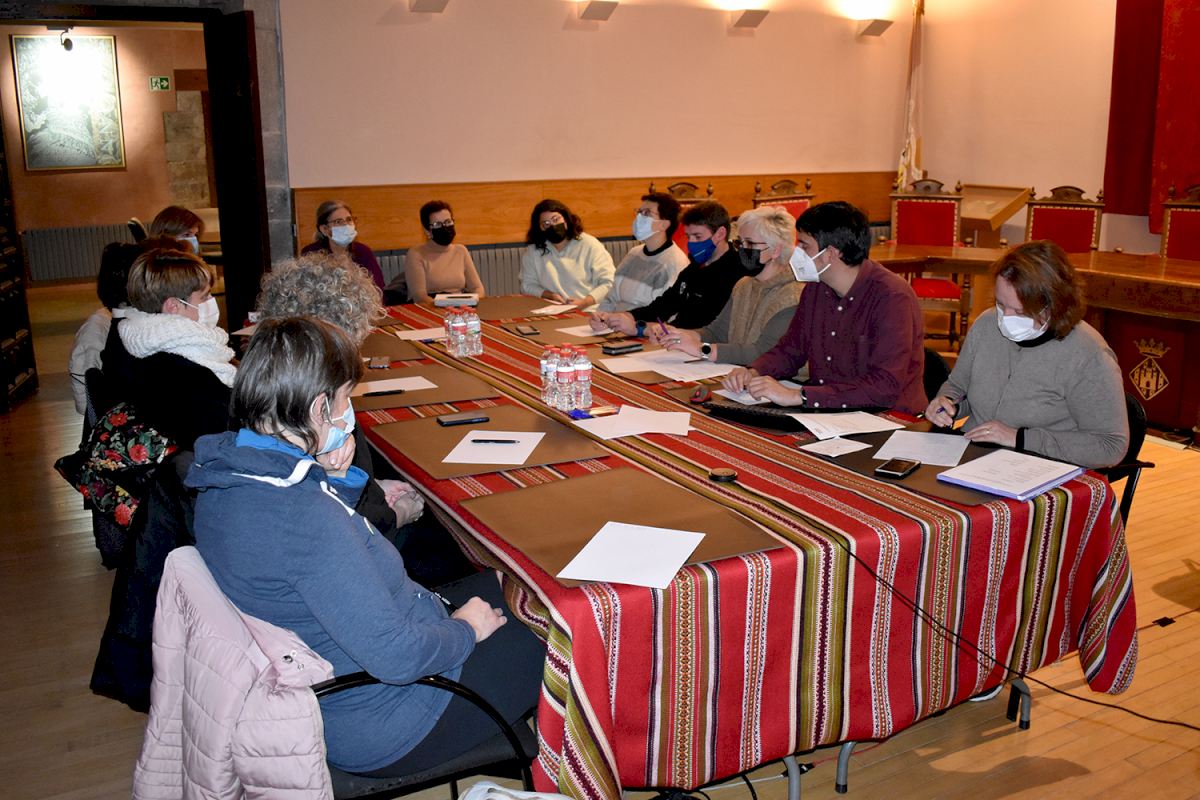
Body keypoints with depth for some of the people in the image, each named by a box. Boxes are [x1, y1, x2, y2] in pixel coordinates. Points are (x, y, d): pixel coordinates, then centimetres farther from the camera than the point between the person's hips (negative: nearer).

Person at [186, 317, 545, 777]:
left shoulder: (225, 473, -5)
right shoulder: (304, 514, -36)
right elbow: (396, 655, -33)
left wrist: (336, 478, -4)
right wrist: (465, 630, -14)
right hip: (377, 728, -9)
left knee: (499, 586, 22)